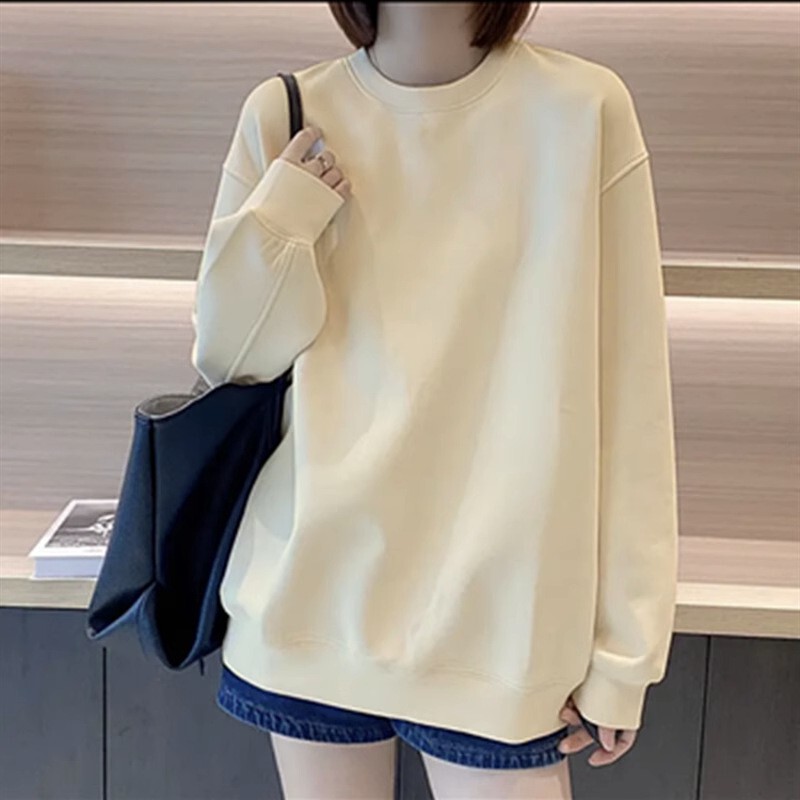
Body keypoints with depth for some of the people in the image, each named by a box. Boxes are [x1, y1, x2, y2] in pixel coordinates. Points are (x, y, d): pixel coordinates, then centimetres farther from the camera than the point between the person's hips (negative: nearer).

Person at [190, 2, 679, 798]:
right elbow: (225, 363, 6)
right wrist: (280, 219, -11)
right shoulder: (284, 117, 0)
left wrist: (623, 638, -5)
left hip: (498, 615, -2)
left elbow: (630, 399, -5)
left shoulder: (585, 112, -7)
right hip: (312, 593, 2)